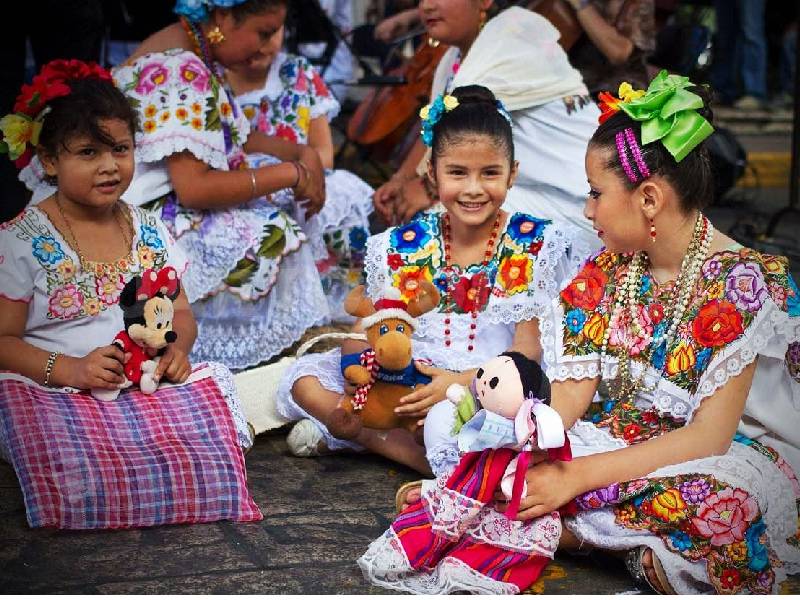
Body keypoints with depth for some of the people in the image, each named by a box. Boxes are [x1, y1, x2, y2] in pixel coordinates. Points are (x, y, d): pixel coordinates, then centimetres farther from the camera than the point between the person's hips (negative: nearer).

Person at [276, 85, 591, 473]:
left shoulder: (537, 246, -2)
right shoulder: (400, 248, 7)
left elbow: (530, 349, -8)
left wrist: (464, 382, -26)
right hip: (405, 383, 5)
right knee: (306, 377, -12)